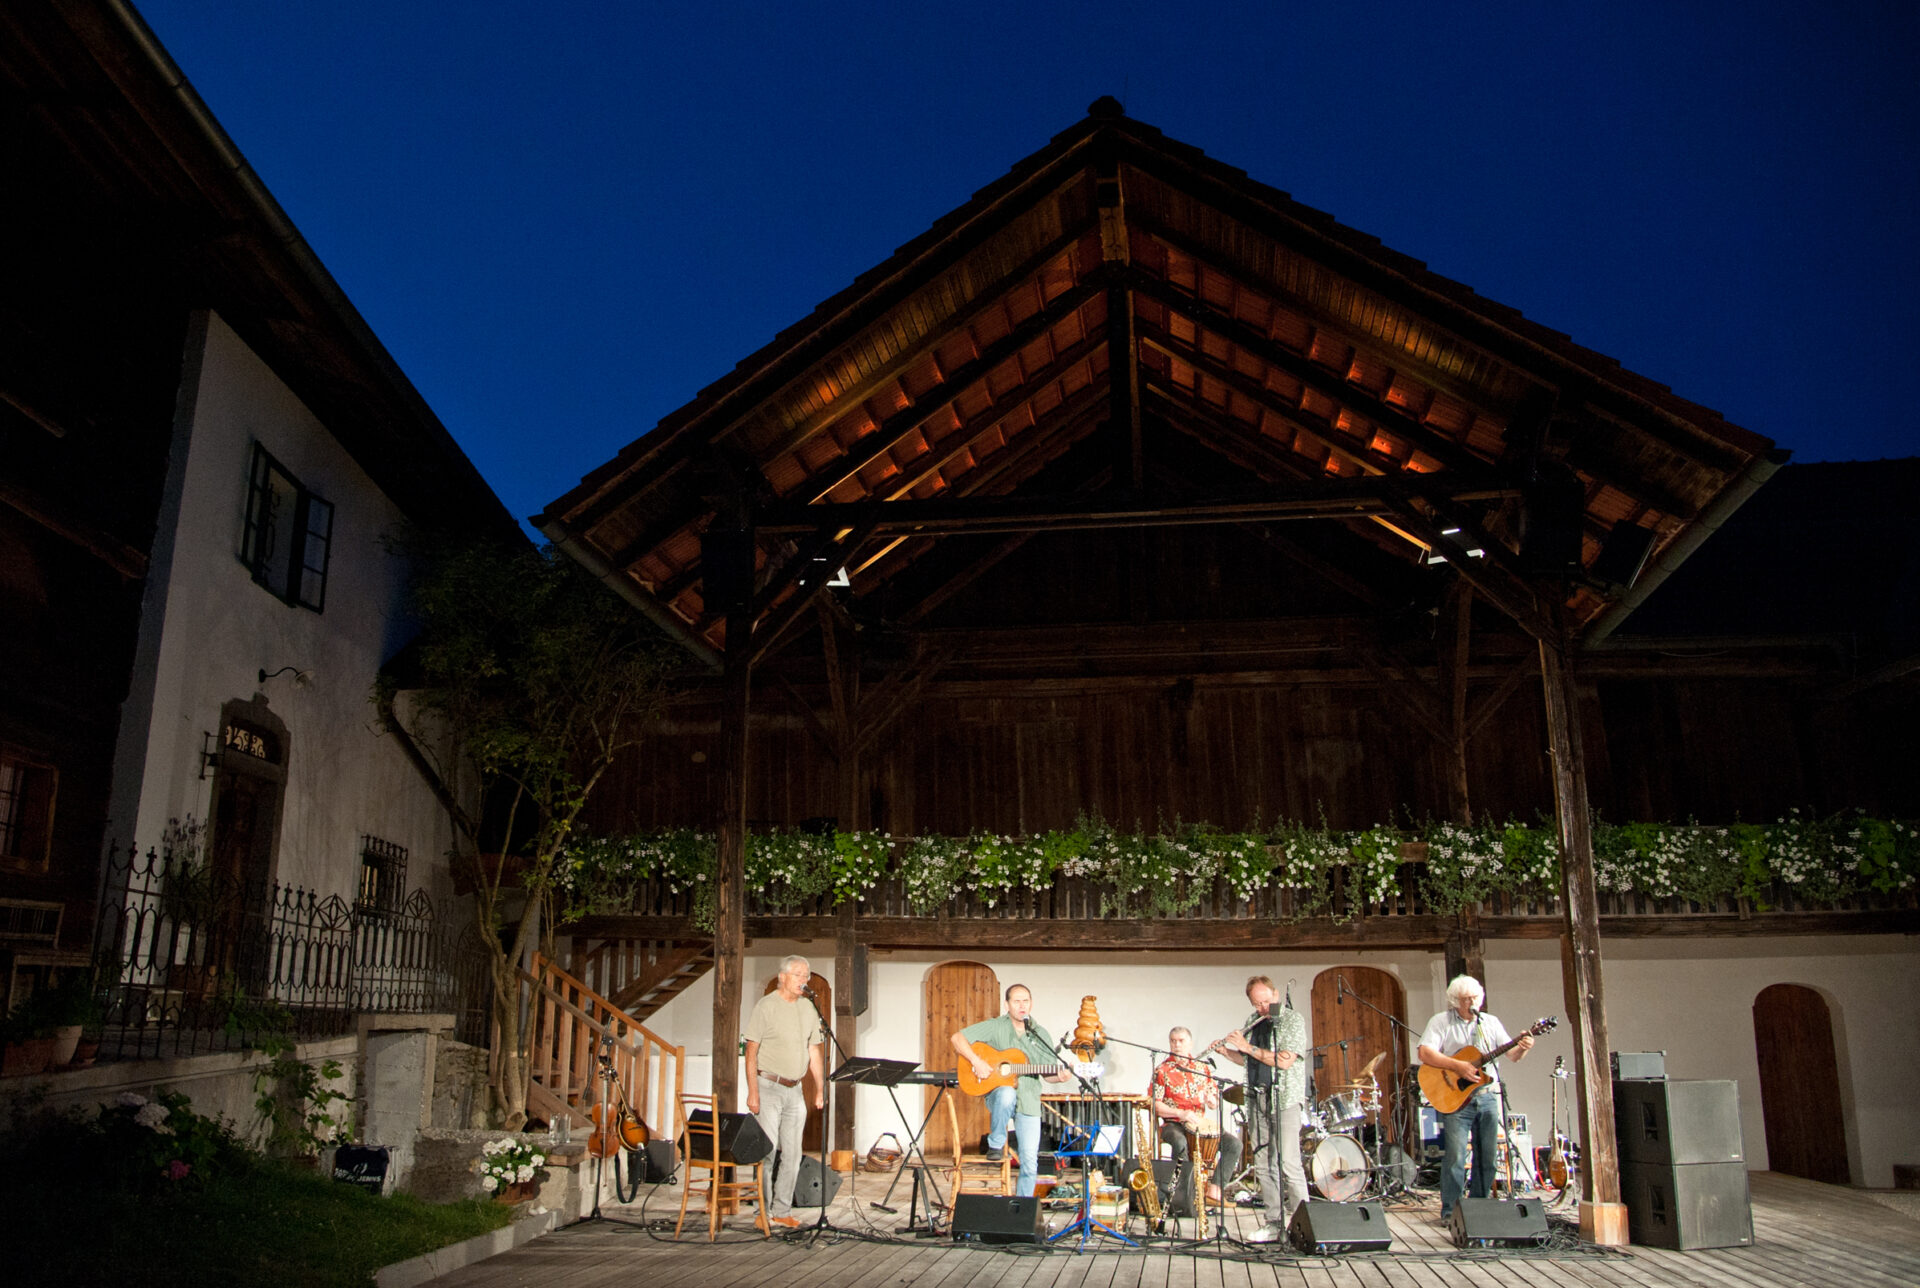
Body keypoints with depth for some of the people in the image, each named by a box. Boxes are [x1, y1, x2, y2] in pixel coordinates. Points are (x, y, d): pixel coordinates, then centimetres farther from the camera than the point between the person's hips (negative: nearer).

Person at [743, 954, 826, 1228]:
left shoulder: (808, 1008, 11)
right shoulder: (766, 1006, -5)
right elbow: (751, 1050, -8)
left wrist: (820, 1088, 10)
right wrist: (753, 1091, -15)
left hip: (795, 1089, 6)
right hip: (768, 1086, -5)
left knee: (792, 1154, 6)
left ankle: (782, 1212, 15)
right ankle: (763, 1212, 4)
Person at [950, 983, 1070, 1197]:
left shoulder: (1041, 1035, 7)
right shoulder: (995, 1027, -2)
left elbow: (1049, 1074, 8)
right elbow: (957, 1038, -7)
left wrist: (1060, 1076, -14)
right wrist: (976, 1061, -19)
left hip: (1028, 1101, 3)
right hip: (998, 1096, -3)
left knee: (1030, 1160, -3)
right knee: (1007, 1094, -38)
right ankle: (996, 1144, -13)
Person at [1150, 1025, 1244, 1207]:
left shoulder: (1202, 1069, 13)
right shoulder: (1162, 1071, 0)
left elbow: (1215, 1103, 16)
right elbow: (1154, 1105, -8)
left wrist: (1211, 1100, -10)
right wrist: (1181, 1113, -20)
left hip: (1201, 1123, 4)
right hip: (1173, 1124, -4)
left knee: (1234, 1143, -18)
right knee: (1180, 1143, -39)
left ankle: (1214, 1191, -13)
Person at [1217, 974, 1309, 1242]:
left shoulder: (1292, 1019, -6)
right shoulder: (1254, 1022, 13)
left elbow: (1284, 1061, -17)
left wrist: (1248, 1047, -15)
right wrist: (1227, 1051, 5)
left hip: (1285, 1099, -6)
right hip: (1257, 1099, 6)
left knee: (1288, 1162, -13)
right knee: (1265, 1164, 6)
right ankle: (1275, 1223, 11)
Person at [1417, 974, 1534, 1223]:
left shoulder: (1491, 1023, 12)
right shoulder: (1441, 1022, -2)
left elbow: (1512, 1054, 7)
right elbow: (1424, 1053, -13)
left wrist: (1522, 1048, -16)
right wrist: (1457, 1066, -22)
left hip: (1487, 1097, 5)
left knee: (1488, 1156, 7)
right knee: (1455, 1155, -9)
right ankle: (1450, 1209, 0)